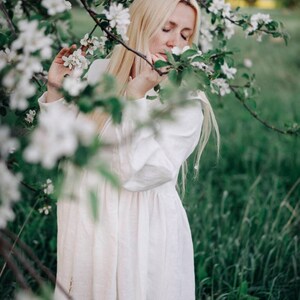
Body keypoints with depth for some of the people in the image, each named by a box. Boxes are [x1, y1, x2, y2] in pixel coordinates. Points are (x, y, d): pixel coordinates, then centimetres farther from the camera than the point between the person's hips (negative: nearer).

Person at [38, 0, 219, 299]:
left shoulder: (185, 102, -11)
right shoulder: (97, 72, 1)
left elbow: (138, 173, -22)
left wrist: (136, 96, -25)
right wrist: (55, 89, -7)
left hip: (141, 238, -4)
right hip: (83, 229, 4)